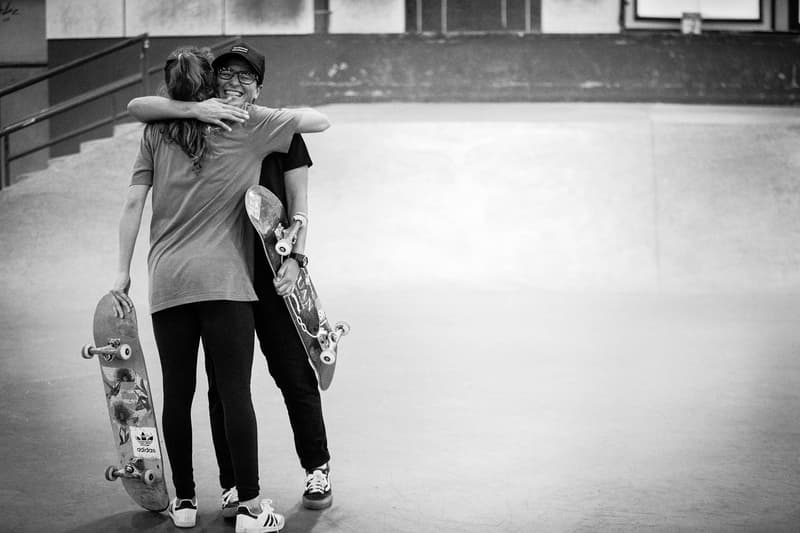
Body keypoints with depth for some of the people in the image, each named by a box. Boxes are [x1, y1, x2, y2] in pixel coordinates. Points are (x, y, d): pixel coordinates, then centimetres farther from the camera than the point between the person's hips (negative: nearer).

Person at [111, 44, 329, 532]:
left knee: (177, 393, 8)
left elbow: (134, 203, 6)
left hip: (167, 279, 3)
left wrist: (124, 272, 10)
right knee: (235, 392, -1)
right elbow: (320, 121, 9)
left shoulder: (157, 130, 9)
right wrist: (255, 110, 22)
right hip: (224, 277, -2)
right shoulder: (248, 123, 4)